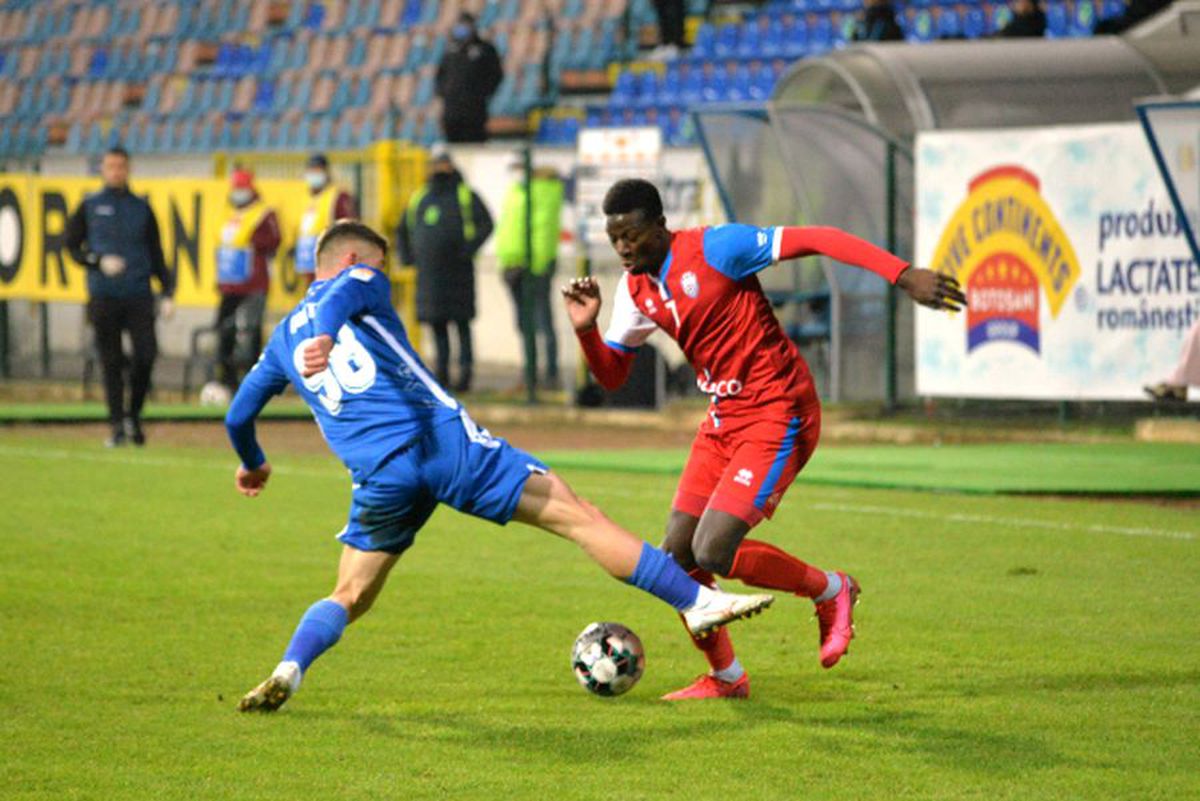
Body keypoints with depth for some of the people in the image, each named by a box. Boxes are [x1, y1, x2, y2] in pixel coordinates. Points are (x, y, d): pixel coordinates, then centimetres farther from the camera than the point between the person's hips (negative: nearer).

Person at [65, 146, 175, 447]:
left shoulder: (142, 208, 15)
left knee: (146, 354, -11)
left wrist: (167, 293, 5)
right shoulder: (90, 207, 10)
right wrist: (99, 261, -10)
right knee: (112, 362, -2)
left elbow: (156, 254, 15)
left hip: (139, 295, 1)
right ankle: (117, 425, 4)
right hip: (104, 295, -1)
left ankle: (133, 416, 8)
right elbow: (72, 246, 8)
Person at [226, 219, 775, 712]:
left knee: (348, 598, 20)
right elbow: (338, 297, -11)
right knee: (576, 515, 0)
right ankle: (697, 602, -3)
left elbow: (238, 417, 33)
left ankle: (288, 670, -8)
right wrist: (324, 337, -33)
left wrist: (252, 464, 53)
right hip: (442, 438, -4)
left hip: (379, 477, 4)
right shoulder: (361, 280, 13)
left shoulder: (283, 337, 26)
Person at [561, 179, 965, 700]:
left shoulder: (714, 248, -18)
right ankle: (726, 677, 23)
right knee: (676, 557, 3)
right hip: (722, 418, 8)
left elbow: (814, 240, -22)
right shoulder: (636, 289, 5)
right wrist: (585, 329, -10)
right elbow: (611, 375, 12)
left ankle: (831, 591, 6)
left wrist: (903, 275, -30)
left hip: (777, 417, -8)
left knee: (713, 552, -19)